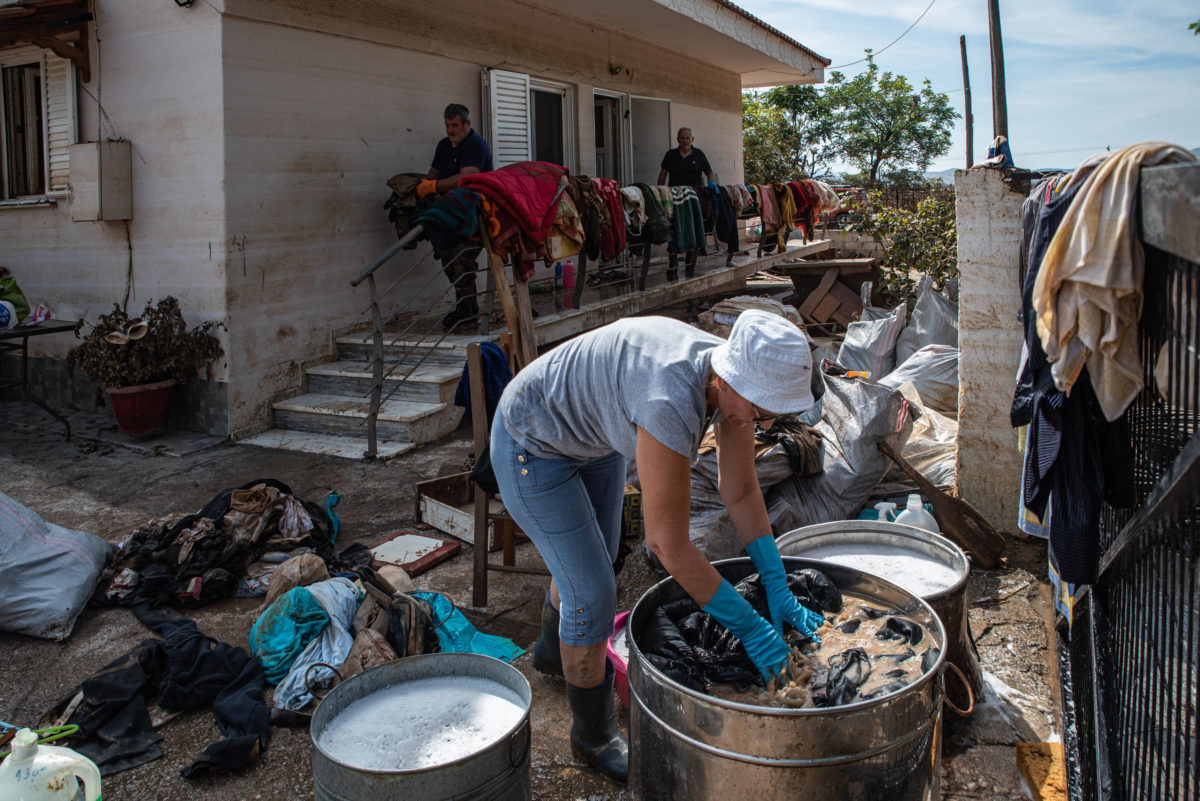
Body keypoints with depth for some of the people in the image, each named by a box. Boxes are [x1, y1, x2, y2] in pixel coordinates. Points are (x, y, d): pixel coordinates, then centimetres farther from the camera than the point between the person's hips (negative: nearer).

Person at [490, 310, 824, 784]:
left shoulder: (739, 376, -18)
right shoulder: (672, 403, -43)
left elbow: (741, 493, -8)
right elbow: (668, 543, -36)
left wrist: (778, 590, -14)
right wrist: (748, 626, -29)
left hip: (594, 435, 8)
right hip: (533, 446, -8)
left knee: (593, 559, 25)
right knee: (592, 592, -3)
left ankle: (554, 650, 57)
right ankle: (593, 735, 21)